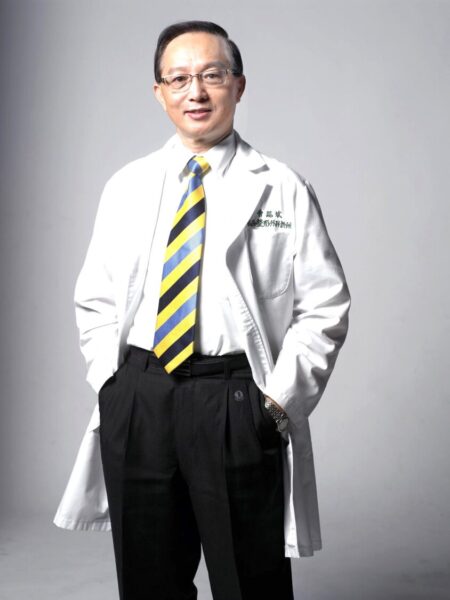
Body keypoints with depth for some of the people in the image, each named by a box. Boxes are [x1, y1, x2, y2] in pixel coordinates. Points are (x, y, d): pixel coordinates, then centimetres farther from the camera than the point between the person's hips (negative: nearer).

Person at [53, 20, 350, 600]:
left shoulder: (283, 189, 0)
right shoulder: (126, 186, 9)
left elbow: (325, 307, -1)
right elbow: (95, 298, 13)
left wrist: (280, 400, -9)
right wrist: (110, 384, 1)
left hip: (238, 404, -3)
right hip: (135, 401, 3)